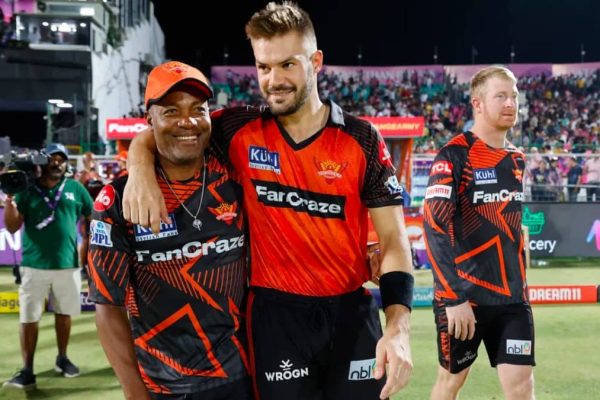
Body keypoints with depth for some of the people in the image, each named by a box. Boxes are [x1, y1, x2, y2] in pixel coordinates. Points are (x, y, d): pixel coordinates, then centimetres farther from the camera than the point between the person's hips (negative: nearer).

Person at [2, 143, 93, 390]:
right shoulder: (28, 191, 1)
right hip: (34, 266, -1)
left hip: (68, 265, 1)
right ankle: (27, 371, 4)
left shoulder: (75, 189, 4)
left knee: (64, 313, 14)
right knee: (29, 318, -1)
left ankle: (62, 358, 31)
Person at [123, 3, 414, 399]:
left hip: (352, 311, 0)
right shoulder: (240, 129, -2)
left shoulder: (362, 139, -4)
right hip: (275, 312, 0)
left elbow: (393, 238, -5)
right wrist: (141, 169, -15)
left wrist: (398, 328, -18)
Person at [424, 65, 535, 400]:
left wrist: (520, 285, 16)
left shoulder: (517, 159, 11)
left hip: (512, 297, 6)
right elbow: (435, 227, -18)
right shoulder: (455, 155, -11)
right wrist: (454, 297, -22)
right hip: (464, 296, -5)